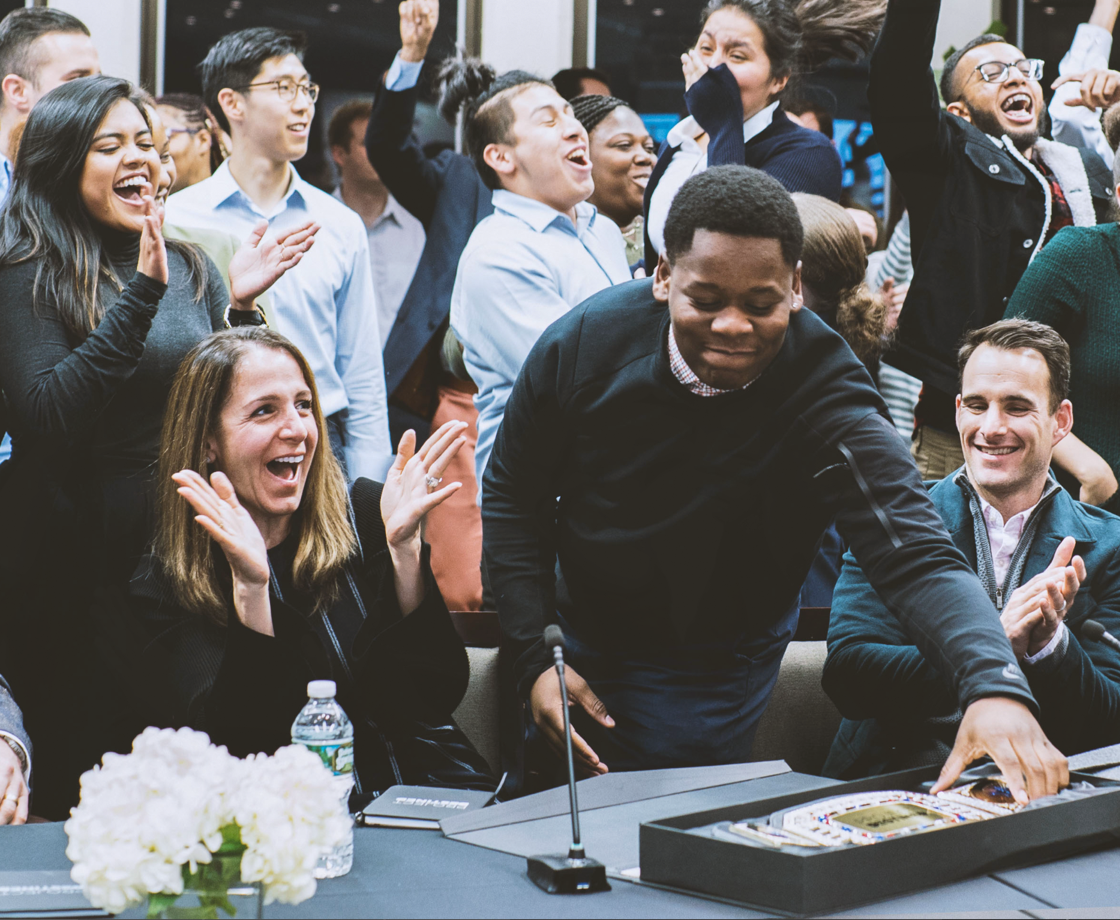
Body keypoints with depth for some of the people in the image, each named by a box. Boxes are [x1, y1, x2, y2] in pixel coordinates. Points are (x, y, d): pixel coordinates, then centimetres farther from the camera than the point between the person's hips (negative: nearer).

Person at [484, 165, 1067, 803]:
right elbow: (515, 493, -5)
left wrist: (996, 687, -61)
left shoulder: (827, 404, -30)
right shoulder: (586, 343, -20)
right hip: (577, 633, 3)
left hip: (712, 673, -3)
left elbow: (916, 557, -42)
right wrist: (535, 657, -12)